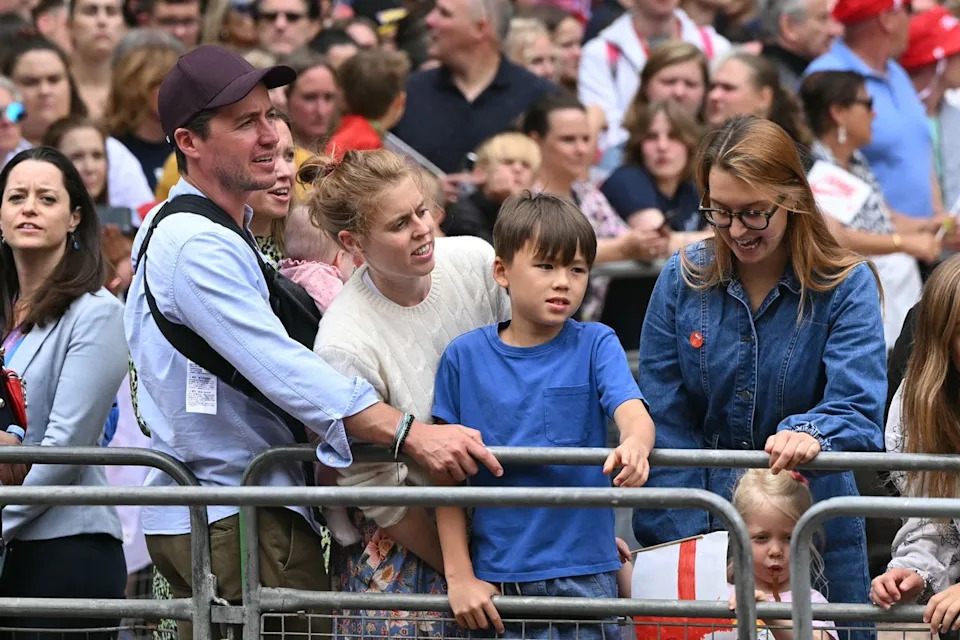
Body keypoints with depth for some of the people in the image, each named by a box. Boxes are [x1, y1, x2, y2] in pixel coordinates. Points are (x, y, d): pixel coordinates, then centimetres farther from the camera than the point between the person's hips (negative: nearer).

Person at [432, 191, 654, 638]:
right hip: (495, 579, 1)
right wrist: (459, 575, -1)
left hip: (583, 574, -1)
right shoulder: (465, 357, 3)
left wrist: (634, 445, -40)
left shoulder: (595, 345, 2)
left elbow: (633, 412, -15)